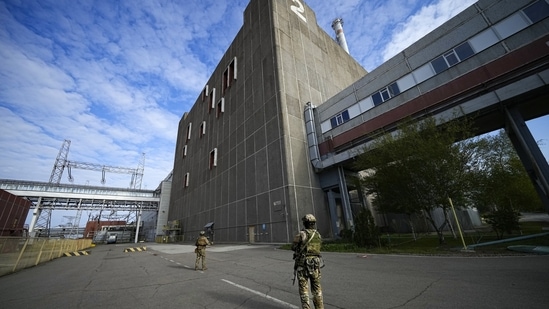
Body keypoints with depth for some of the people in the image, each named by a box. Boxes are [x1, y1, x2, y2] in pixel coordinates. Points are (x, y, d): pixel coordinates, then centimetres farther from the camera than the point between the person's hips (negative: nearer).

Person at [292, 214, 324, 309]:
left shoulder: (301, 234, -13)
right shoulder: (318, 235, 3)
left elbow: (293, 247, -3)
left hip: (303, 264, -4)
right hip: (315, 264, 4)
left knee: (304, 288, 8)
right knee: (317, 289, 17)